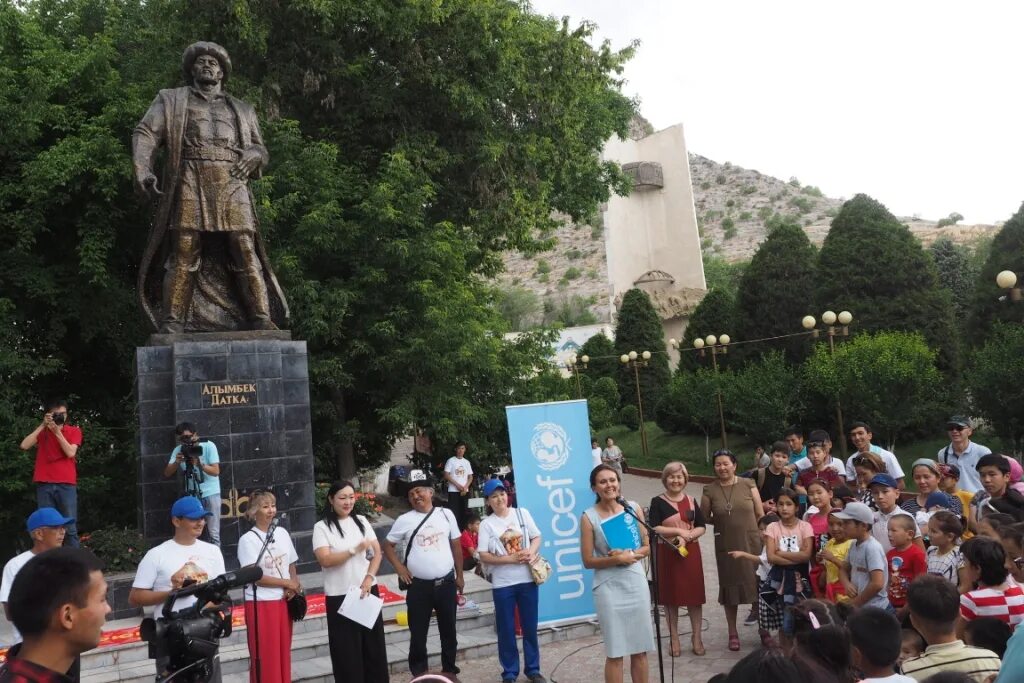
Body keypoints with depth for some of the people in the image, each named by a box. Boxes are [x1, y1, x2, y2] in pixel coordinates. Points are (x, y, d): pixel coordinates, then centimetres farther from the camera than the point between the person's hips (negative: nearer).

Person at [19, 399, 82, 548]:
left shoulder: (74, 431, 9)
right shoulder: (42, 431, 15)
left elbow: (70, 453, -6)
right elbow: (24, 446, -2)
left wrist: (57, 431, -9)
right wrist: (42, 425, -4)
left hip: (66, 485, -2)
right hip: (44, 485, 2)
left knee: (70, 528, -4)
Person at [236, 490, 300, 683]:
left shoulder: (282, 533, 6)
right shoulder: (248, 539, -10)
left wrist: (293, 588, -7)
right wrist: (288, 583, -10)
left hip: (284, 602, 5)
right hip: (260, 604, -5)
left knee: (283, 654, 11)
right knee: (265, 658, 0)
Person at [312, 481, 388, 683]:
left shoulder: (362, 521, 6)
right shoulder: (322, 527, -7)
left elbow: (377, 552, 4)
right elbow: (325, 560, -18)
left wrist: (369, 578, -11)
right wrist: (355, 550, -26)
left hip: (368, 591, 4)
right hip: (340, 597, -4)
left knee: (374, 644, 11)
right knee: (347, 651, 3)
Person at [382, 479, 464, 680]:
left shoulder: (446, 514, 0)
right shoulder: (404, 520, -3)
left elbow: (456, 545, 6)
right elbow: (387, 545, 6)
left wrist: (459, 575, 6)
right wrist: (399, 568, -6)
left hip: (446, 583, 1)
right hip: (419, 586, -1)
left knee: (448, 630, 14)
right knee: (418, 633, 7)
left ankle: (450, 670, 30)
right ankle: (419, 673, 22)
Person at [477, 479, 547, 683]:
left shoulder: (522, 513, 1)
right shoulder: (486, 524, -5)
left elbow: (537, 537, 6)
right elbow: (484, 556, -8)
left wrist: (531, 552, -15)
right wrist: (511, 559, -18)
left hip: (528, 579, 2)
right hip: (503, 584, -1)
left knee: (530, 627, 12)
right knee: (506, 630, 7)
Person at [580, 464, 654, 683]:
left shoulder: (633, 508, 0)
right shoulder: (589, 517, -8)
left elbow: (647, 546, 6)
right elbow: (588, 561, -6)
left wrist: (631, 554, -13)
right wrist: (616, 559, -18)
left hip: (636, 583, 3)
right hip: (609, 588, -3)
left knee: (640, 649, 10)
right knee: (615, 652, 3)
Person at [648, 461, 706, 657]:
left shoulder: (691, 501, 6)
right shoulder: (658, 502, -3)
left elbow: (702, 527, 4)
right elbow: (654, 528, -10)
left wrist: (686, 537, -13)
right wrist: (678, 531, -15)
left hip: (690, 552, 2)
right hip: (667, 554, -2)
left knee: (694, 596, 4)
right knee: (671, 597, 5)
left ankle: (696, 638, 17)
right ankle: (674, 639, 18)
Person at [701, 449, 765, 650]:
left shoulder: (747, 485, -1)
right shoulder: (709, 490, 0)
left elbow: (760, 514, 3)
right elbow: (704, 518, 8)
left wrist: (765, 536, -1)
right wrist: (722, 521, -4)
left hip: (751, 543, 0)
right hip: (726, 546, 1)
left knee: (757, 584, 1)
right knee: (730, 587, 8)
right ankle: (733, 633, 21)